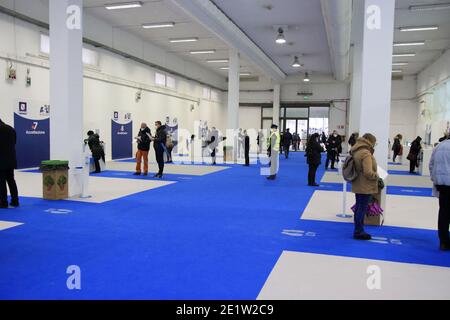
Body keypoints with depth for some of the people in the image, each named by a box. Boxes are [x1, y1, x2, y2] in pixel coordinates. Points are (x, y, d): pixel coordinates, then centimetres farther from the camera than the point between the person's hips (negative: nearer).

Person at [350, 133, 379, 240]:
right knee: (362, 209, 0)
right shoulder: (366, 153, -22)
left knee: (359, 208, 16)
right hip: (365, 187, -9)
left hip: (358, 185, 9)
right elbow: (368, 173, -27)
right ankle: (359, 232, 8)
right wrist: (377, 176, -9)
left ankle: (358, 231, 26)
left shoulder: (356, 151, 8)